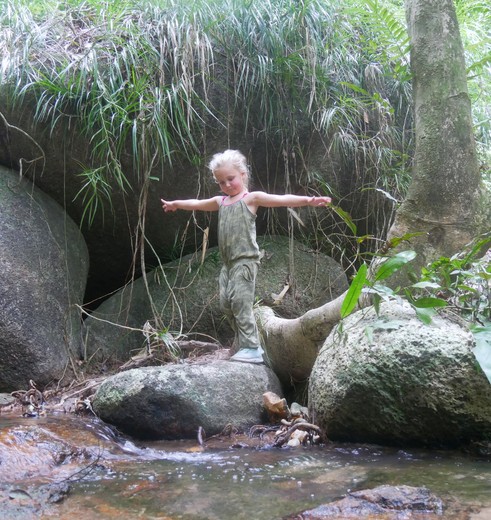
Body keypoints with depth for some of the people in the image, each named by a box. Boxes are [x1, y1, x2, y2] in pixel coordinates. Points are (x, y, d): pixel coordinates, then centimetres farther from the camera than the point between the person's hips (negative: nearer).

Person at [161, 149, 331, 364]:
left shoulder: (251, 198, -4)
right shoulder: (220, 202, 18)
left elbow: (282, 200, -15)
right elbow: (196, 204, 34)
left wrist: (308, 200, -28)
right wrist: (175, 204, 48)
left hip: (245, 260, -8)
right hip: (228, 262, 8)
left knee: (241, 302, -14)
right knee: (226, 303, 7)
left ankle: (251, 349, -12)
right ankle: (248, 344, 18)